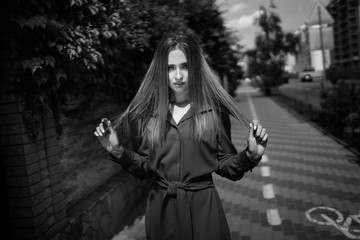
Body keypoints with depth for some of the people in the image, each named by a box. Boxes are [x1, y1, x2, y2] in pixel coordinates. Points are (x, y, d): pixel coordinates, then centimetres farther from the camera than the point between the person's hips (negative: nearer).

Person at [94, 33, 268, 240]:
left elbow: (226, 166, -2)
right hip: (160, 208, 2)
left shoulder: (214, 110, -7)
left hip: (203, 206, -2)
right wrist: (117, 150, -9)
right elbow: (145, 168, 4)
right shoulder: (148, 111, -3)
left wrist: (250, 154, -18)